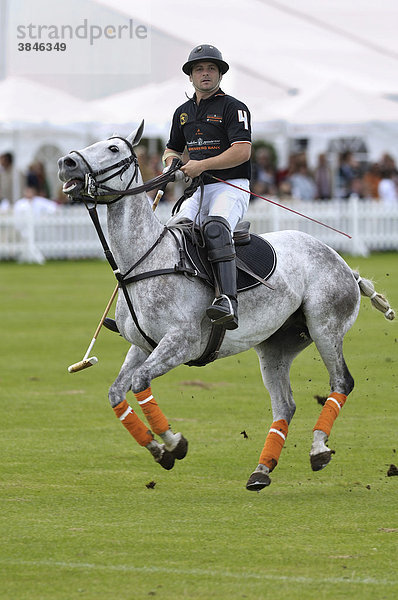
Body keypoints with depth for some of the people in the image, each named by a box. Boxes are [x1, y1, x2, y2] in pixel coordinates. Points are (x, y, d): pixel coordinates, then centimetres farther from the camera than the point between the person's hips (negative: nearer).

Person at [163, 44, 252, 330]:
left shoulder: (233, 108, -2)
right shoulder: (184, 112, 19)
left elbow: (242, 152, -14)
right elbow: (172, 149, 31)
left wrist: (202, 165, -22)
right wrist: (171, 160, 5)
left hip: (231, 187, -7)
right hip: (198, 190, 7)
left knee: (215, 227, -35)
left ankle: (229, 301, -49)